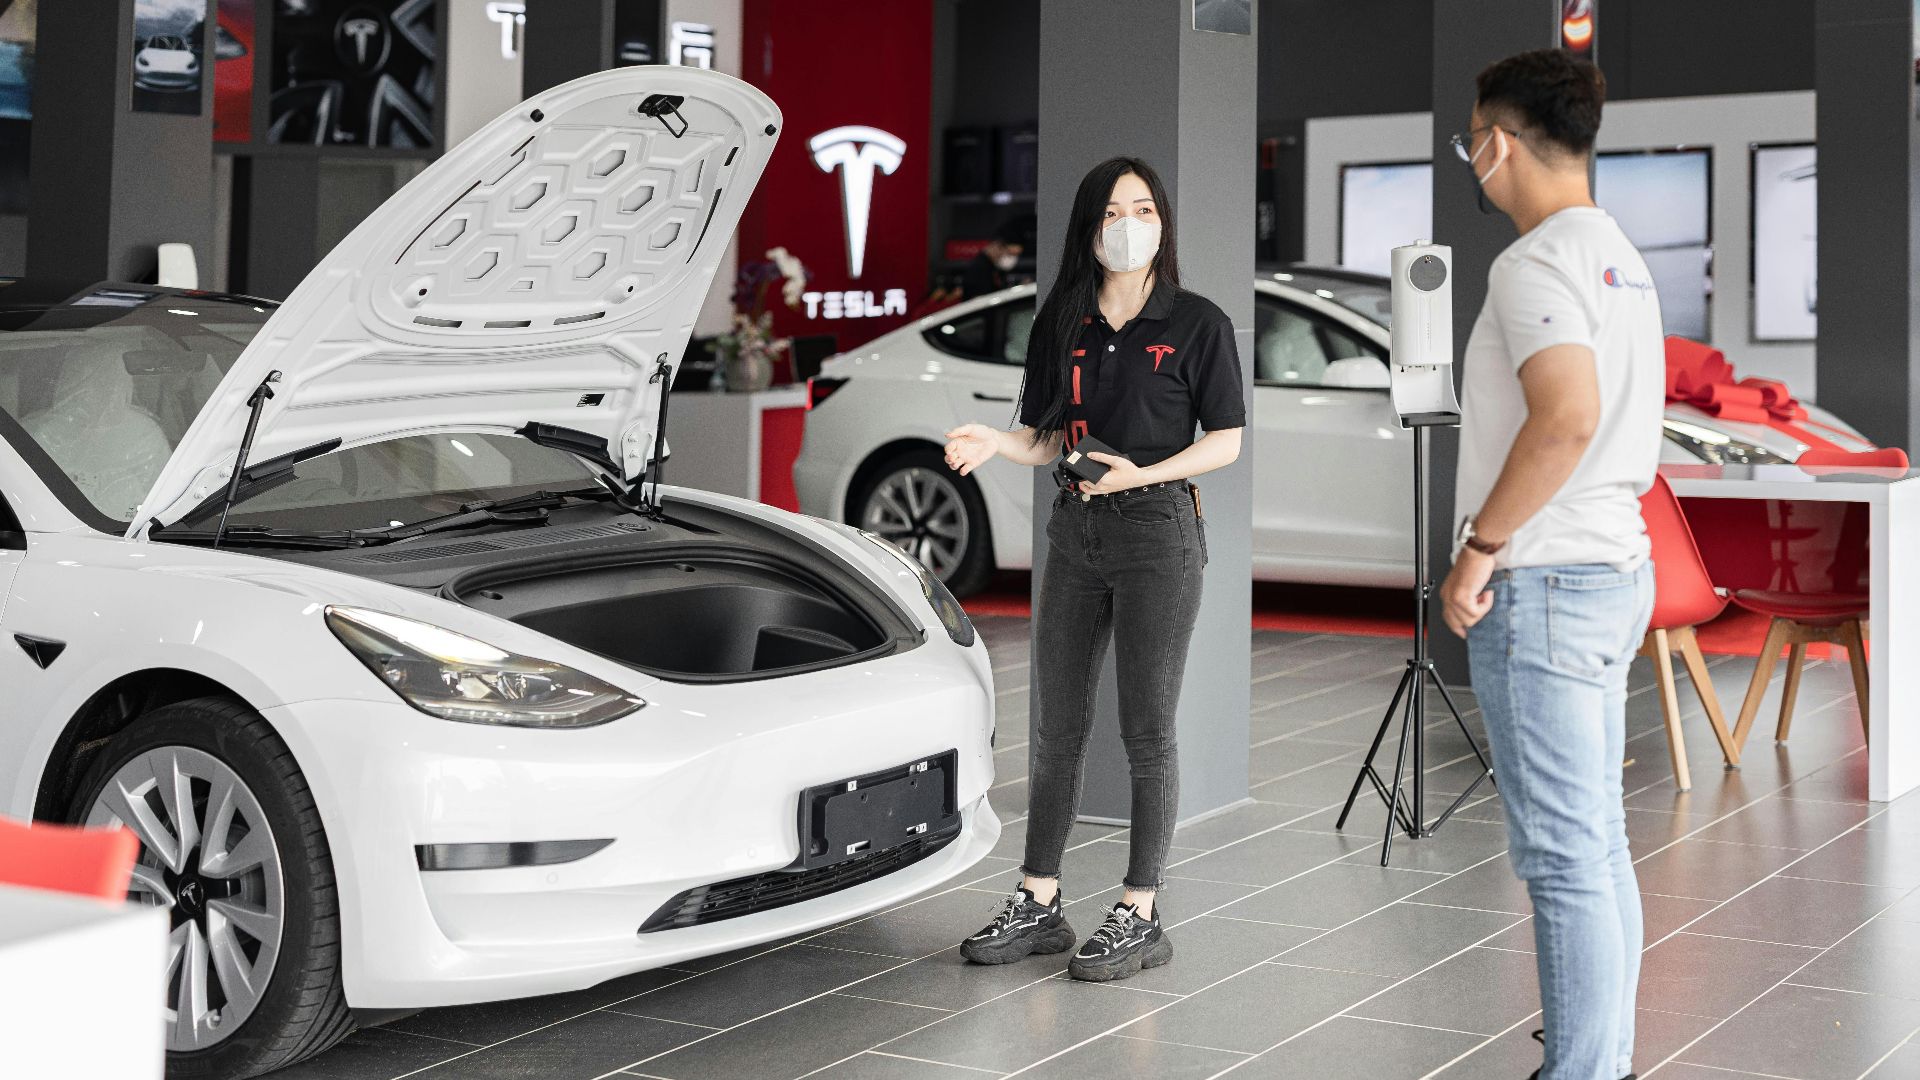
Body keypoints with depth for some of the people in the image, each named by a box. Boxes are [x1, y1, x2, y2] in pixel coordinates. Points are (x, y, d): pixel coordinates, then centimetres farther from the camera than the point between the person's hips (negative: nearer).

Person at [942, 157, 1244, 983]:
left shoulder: (1197, 324, -4)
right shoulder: (1061, 325, 9)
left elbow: (1226, 441, -4)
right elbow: (1050, 441, 12)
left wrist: (1142, 474, -17)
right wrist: (998, 443, -9)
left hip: (1158, 533, -5)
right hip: (1076, 533, 5)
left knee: (1146, 731, 0)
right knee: (1056, 727, 9)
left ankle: (1141, 915, 9)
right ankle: (1039, 904, 19)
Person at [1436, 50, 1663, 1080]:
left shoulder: (1536, 262, -14)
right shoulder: (1621, 259, 17)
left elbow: (1567, 417, -29)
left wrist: (1479, 550, -20)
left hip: (1543, 586, -10)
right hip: (1615, 570, 10)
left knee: (1564, 857, -6)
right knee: (1599, 847, 15)